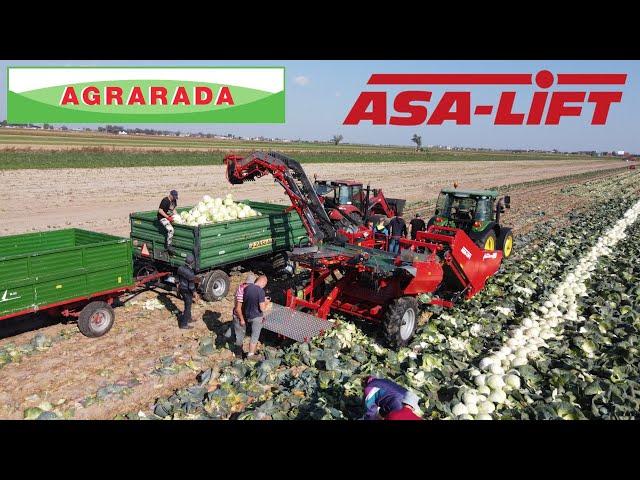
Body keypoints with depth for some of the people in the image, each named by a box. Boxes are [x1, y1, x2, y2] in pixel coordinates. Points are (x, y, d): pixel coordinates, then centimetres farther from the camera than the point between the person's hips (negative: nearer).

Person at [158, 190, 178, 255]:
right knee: (170, 229, -28)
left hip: (170, 216, 9)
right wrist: (168, 217, -22)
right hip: (163, 217, -9)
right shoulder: (165, 200, -18)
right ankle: (168, 246, -17)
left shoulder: (174, 200, 7)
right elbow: (160, 210, -20)